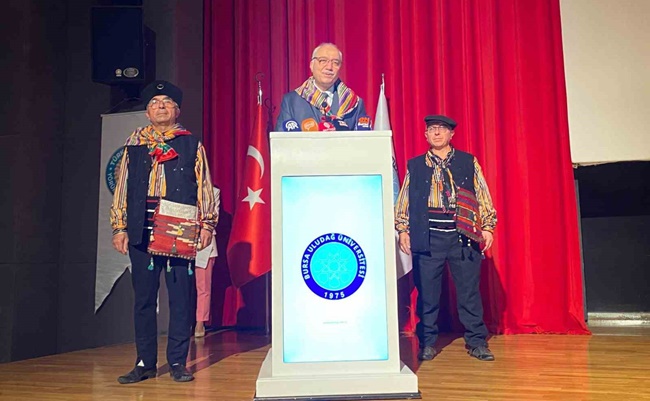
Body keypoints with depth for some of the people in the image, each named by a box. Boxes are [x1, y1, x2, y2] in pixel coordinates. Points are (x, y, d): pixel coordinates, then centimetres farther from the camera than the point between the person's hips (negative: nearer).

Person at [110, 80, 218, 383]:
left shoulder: (191, 145, 11)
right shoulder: (134, 145, 15)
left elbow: (204, 187, 7)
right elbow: (122, 188, 13)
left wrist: (206, 224, -2)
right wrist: (120, 227, 7)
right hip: (142, 231, 2)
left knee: (181, 296, 0)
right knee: (144, 297, 6)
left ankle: (177, 363, 11)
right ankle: (145, 363, 17)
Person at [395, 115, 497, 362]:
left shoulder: (468, 162, 10)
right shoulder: (415, 166, 11)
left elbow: (482, 196, 8)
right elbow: (404, 200, 11)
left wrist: (487, 227, 0)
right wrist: (403, 230, 3)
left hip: (463, 236, 0)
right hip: (427, 237, 0)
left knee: (469, 290, 4)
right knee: (427, 292, 4)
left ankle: (476, 342, 16)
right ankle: (427, 343, 17)